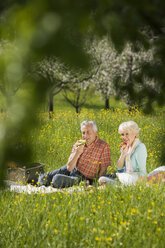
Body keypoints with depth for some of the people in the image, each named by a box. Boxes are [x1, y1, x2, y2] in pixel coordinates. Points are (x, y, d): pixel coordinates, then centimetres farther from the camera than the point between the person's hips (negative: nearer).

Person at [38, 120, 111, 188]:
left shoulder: (104, 146, -18)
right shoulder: (78, 144, -3)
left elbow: (103, 170, -13)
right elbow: (69, 168, -9)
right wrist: (77, 153, -24)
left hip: (83, 177, -5)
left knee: (57, 179, -26)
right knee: (43, 179, -6)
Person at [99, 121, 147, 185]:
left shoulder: (140, 147, -17)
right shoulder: (126, 147, 6)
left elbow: (142, 172, -15)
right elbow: (119, 167, 3)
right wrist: (123, 154, -11)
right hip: (125, 174, 8)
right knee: (102, 180, -9)